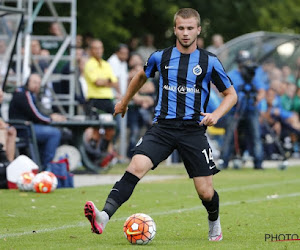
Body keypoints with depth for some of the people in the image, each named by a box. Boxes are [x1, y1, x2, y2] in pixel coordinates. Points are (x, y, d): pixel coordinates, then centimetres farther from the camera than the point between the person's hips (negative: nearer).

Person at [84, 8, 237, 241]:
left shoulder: (210, 62, 0)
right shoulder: (160, 57, 6)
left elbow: (231, 95, 8)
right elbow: (142, 76, 28)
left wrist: (216, 114, -11)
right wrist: (125, 101, 37)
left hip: (193, 130, -1)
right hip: (163, 126, 1)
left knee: (205, 192, 0)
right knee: (136, 167, -25)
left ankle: (214, 224, 35)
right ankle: (104, 216, -39)